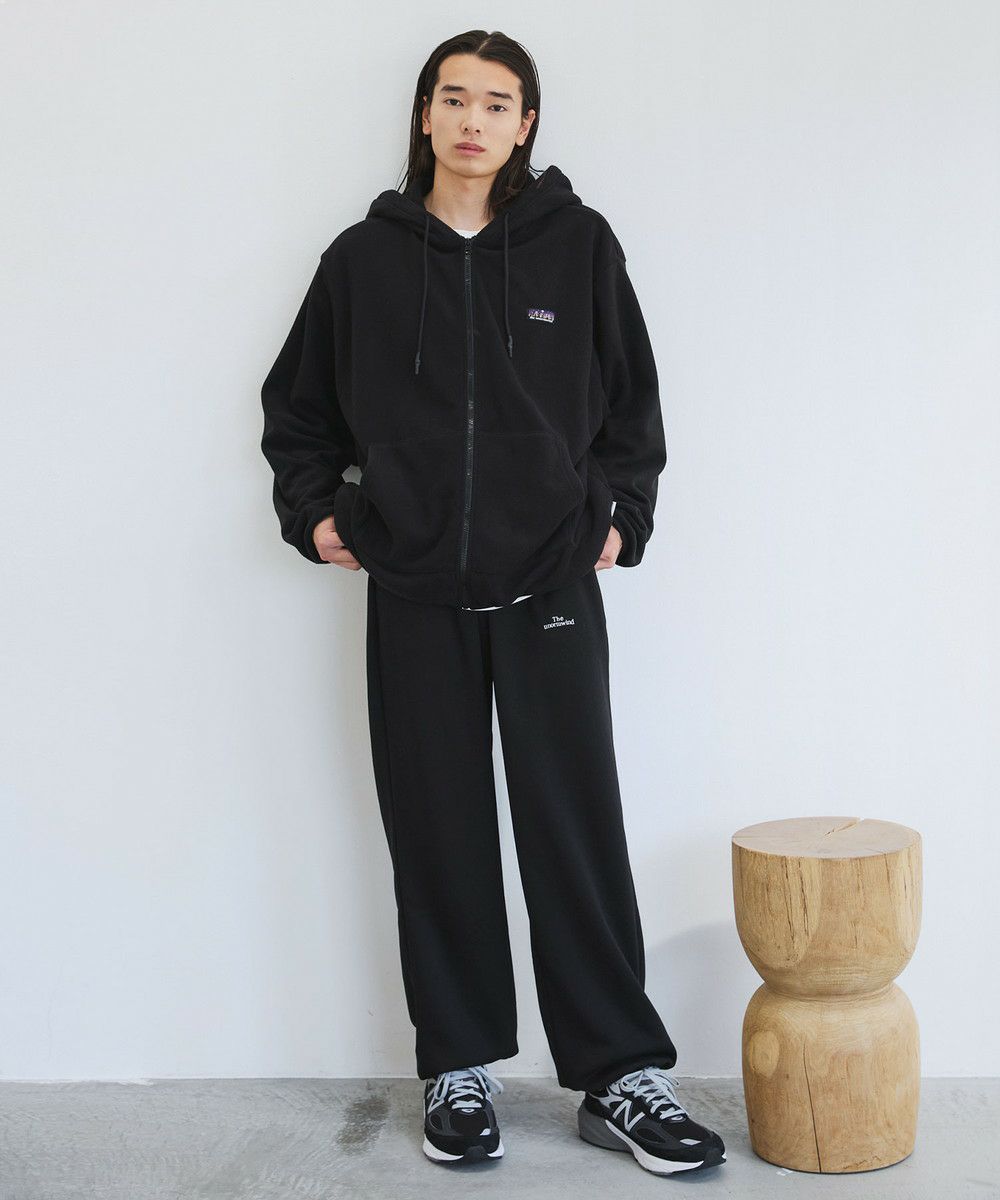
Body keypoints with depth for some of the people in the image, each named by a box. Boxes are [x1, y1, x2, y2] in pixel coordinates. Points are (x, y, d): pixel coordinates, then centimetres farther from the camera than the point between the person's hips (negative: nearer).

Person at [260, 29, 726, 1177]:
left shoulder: (578, 244, 5)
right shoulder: (364, 257, 6)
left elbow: (632, 403, 12)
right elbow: (297, 407, 16)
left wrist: (619, 516, 3)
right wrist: (314, 511, 4)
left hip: (550, 588, -1)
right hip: (414, 597, 1)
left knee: (576, 827, -2)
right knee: (439, 836, 5)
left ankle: (621, 1076, 8)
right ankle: (458, 1070, 17)